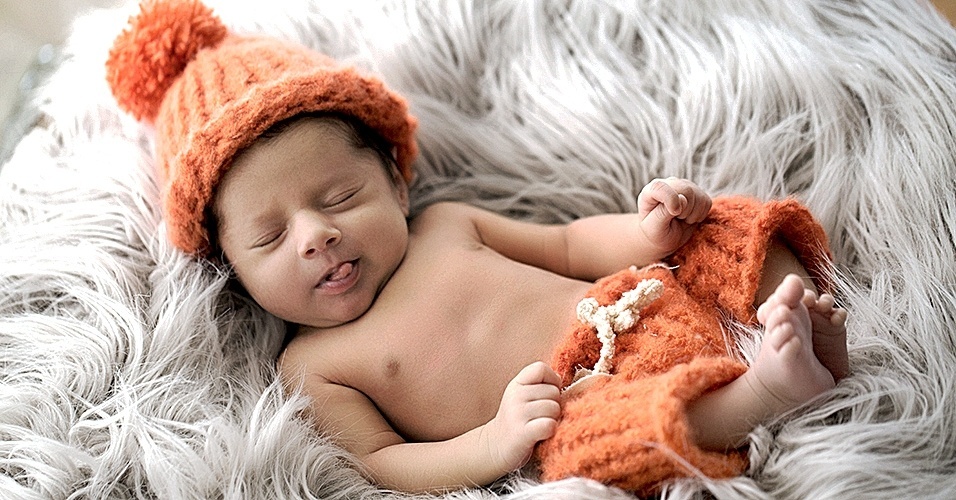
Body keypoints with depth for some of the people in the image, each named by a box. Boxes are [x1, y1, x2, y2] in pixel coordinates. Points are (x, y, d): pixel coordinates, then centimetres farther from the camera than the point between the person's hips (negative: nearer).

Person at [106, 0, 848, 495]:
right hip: (574, 416, -5)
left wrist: (647, 233, -4)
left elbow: (567, 244, 17)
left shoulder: (446, 224, 14)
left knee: (724, 232, -3)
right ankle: (762, 387, -33)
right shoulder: (313, 366, 3)